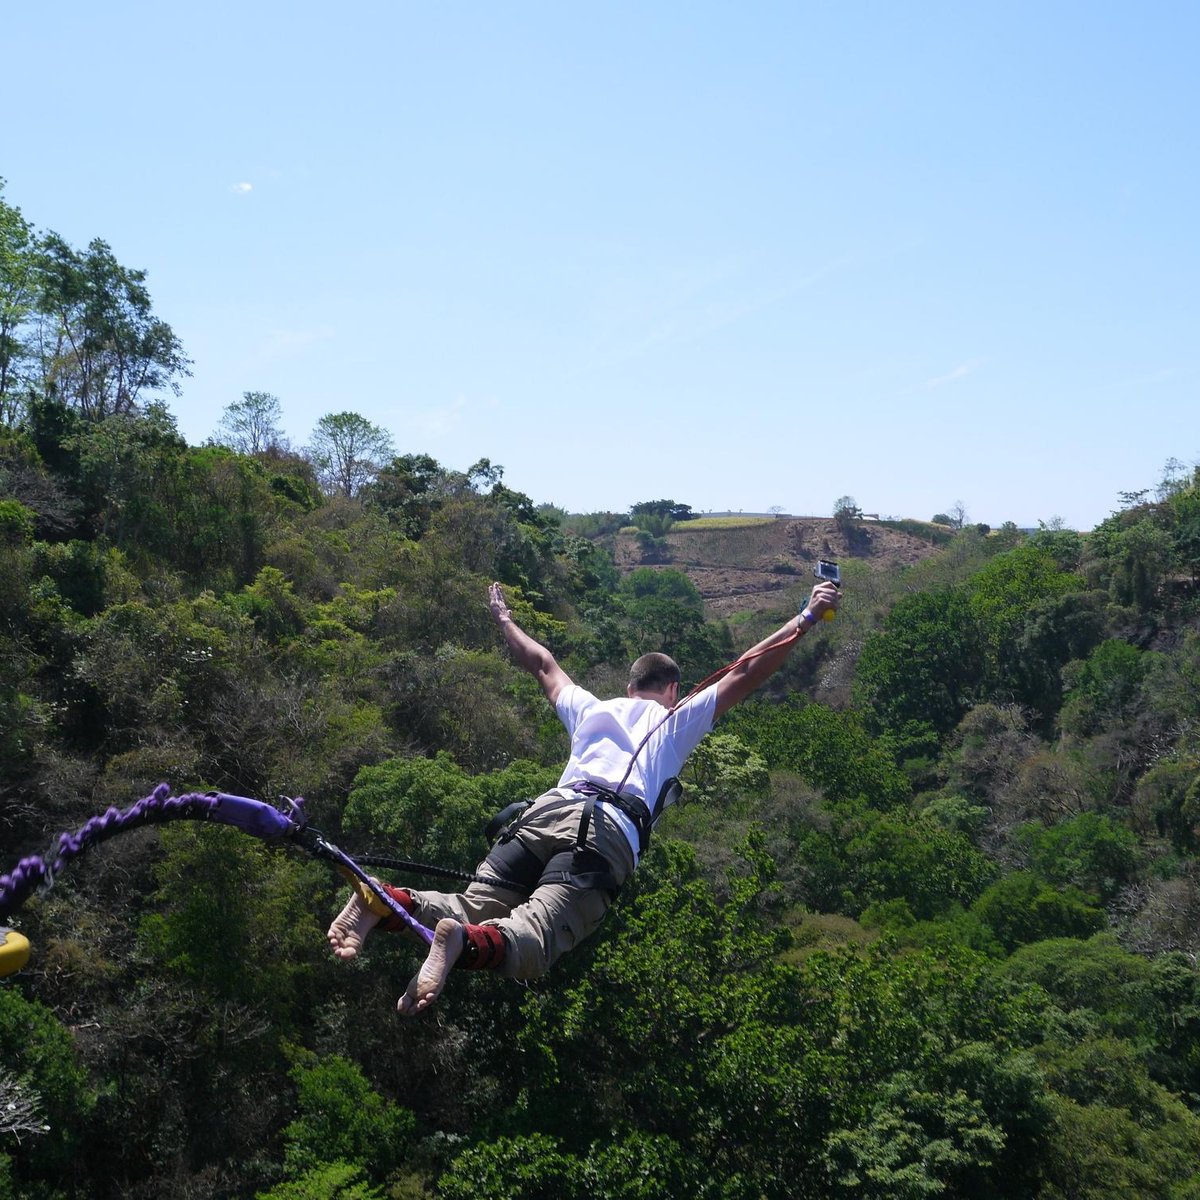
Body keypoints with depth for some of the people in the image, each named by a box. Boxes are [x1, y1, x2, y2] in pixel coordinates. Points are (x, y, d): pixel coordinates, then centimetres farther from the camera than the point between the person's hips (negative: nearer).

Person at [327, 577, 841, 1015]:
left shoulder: (591, 709, 35)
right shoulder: (679, 719, 25)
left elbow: (542, 663, 50)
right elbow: (745, 673, 21)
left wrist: (505, 621, 67)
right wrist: (807, 618, 27)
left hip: (547, 811, 5)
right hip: (610, 833, -4)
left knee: (472, 911, -5)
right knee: (529, 945, -21)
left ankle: (382, 901, -32)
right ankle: (462, 941, -52)